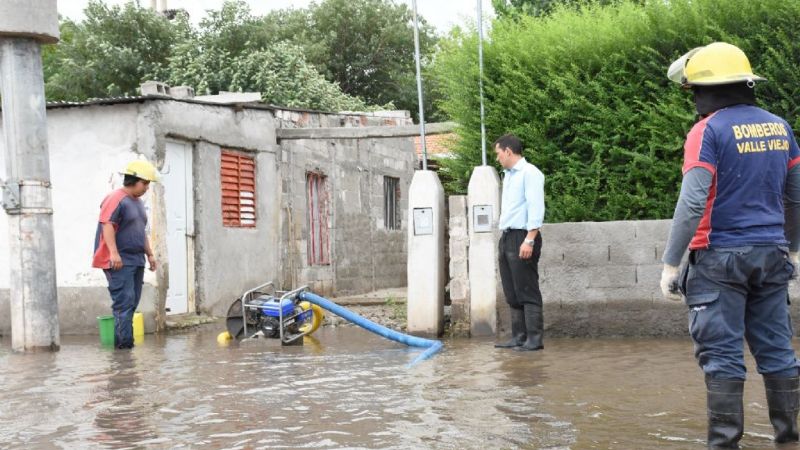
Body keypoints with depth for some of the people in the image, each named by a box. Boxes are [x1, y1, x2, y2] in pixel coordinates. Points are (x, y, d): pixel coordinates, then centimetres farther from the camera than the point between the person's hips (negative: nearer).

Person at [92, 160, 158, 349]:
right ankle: (124, 341, -11)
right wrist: (114, 252, -28)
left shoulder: (138, 202, 20)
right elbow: (107, 225, -20)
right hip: (119, 261, -9)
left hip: (136, 259, 9)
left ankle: (123, 339, 13)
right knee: (124, 300, -12)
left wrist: (149, 254, 24)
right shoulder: (116, 199, -10)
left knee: (132, 301, 8)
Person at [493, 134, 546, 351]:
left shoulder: (529, 173, -9)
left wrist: (529, 240, -23)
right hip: (506, 237, 9)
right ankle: (518, 337, 15)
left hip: (522, 237, -9)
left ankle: (534, 339, -4)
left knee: (527, 292, -7)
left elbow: (536, 208, -17)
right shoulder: (508, 176, 20)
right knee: (512, 293, 10)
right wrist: (504, 242, 17)